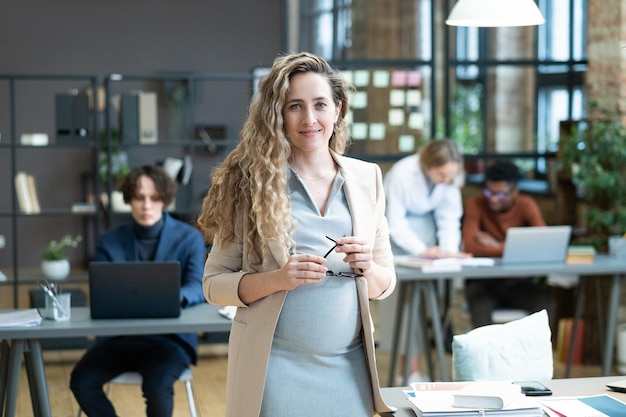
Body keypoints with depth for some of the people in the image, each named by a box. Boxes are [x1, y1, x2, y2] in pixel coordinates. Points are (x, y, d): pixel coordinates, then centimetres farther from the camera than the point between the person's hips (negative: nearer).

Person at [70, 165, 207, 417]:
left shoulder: (190, 238, 3)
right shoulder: (109, 242, 9)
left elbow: (198, 289, -8)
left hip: (171, 336, -2)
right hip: (118, 335, 3)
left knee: (157, 385, -33)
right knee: (81, 380, -24)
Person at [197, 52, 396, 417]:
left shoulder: (366, 177, 5)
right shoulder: (253, 181, -4)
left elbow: (386, 284, 10)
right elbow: (214, 283, -4)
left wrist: (366, 267, -10)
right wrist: (275, 279, -19)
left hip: (349, 369, 3)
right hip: (276, 369, -3)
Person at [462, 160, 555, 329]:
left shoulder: (526, 205, -3)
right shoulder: (475, 205, -7)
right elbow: (470, 247, -20)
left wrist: (497, 245, -17)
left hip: (518, 283, 2)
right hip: (482, 282, -2)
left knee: (546, 301, -29)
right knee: (480, 304, -37)